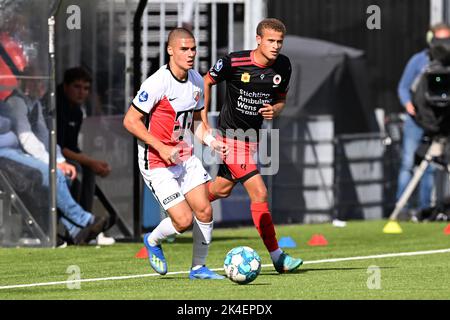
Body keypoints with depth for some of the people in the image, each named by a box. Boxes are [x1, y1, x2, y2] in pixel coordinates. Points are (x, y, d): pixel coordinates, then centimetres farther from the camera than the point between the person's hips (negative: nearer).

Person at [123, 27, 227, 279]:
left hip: (186, 157, 7)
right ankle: (153, 242, 20)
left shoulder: (196, 81, 3)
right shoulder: (157, 83, -21)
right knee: (184, 220, -13)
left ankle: (199, 267, 18)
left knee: (205, 212, -1)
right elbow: (130, 121, -17)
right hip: (157, 163, -7)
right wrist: (163, 148, -23)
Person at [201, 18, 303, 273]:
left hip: (252, 136, 7)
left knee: (223, 188, 22)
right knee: (259, 193, -13)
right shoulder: (234, 62, -18)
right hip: (232, 136, -7)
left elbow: (281, 99, 12)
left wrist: (275, 110, -12)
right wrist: (203, 120, -4)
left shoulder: (283, 66, -3)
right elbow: (207, 82, -1)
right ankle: (277, 257, -9)